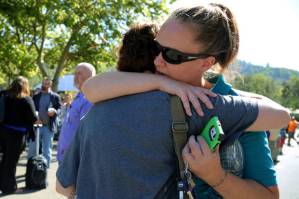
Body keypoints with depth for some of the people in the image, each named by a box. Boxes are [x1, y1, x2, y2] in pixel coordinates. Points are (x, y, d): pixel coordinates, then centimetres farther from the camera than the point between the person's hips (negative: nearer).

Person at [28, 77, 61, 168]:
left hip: (49, 127, -2)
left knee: (47, 151, 5)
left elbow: (59, 109, -1)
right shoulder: (36, 96, 10)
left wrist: (54, 111, -23)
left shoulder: (55, 96, 3)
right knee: (32, 149, 5)